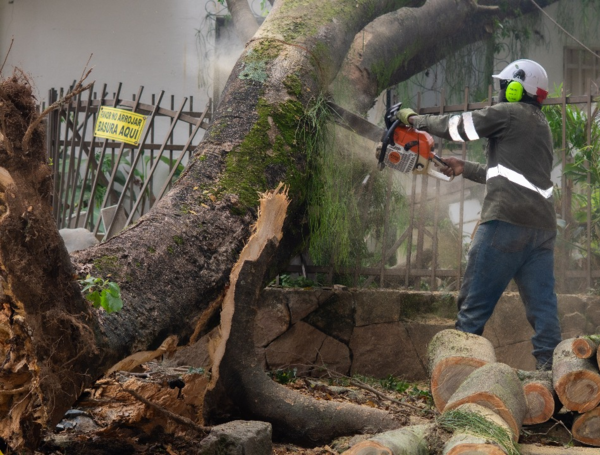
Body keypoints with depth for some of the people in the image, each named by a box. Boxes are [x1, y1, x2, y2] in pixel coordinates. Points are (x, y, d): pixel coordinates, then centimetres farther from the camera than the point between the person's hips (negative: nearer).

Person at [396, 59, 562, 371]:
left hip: (507, 222, -8)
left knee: (475, 303, -3)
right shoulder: (541, 124, 25)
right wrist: (467, 169, 35)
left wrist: (415, 119, 19)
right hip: (543, 227, 8)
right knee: (542, 306, 2)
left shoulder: (508, 113, 1)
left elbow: (456, 126, 5)